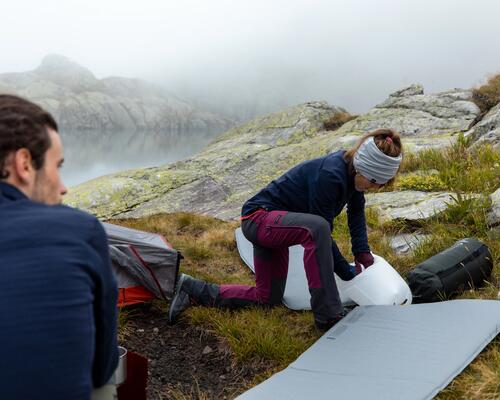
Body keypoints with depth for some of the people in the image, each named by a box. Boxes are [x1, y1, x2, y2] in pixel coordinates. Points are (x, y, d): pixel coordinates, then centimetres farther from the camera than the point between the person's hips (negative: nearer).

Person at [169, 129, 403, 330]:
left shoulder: (354, 170, -5)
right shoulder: (329, 176, -31)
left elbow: (357, 212, 12)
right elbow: (320, 229, -25)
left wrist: (363, 254, 6)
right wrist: (346, 272, -14)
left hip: (273, 224, 10)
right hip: (259, 218, -10)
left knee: (268, 298, 14)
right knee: (316, 227, -39)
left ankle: (193, 289, 22)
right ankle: (328, 316, -30)